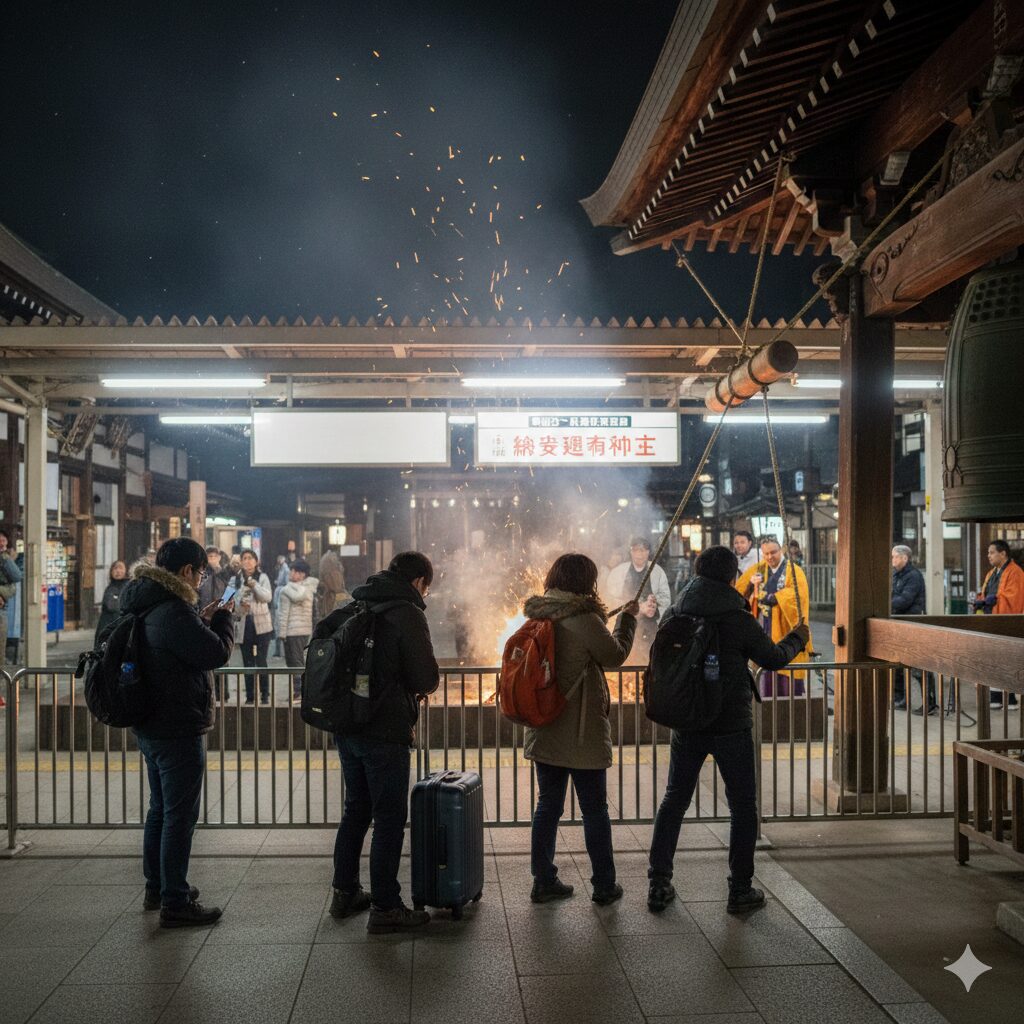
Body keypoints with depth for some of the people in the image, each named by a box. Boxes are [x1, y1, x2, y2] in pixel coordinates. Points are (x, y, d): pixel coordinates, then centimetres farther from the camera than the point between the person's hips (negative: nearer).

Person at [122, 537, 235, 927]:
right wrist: (222, 619, -4)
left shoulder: (143, 605, 9)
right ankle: (175, 903, 5)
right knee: (179, 815, -2)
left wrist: (202, 621, 8)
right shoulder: (173, 610, -23)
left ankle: (156, 887, 34)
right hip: (177, 731, -10)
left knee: (160, 809, 21)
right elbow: (217, 653, -20)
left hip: (149, 726, 10)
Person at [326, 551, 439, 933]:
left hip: (347, 728, 8)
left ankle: (345, 893, 30)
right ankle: (384, 908, 7)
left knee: (355, 811, 20)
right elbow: (427, 679, -16)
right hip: (386, 733, -7)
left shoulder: (352, 607, 9)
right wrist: (421, 684, 7)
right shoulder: (407, 614, -13)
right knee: (389, 819, 1)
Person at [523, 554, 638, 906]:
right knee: (595, 810, 7)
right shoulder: (583, 619, -18)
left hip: (543, 729, 6)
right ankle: (604, 886, 17)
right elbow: (615, 656, -4)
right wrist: (627, 617, 9)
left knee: (548, 807, 15)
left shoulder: (537, 615, 3)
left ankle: (543, 881, 20)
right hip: (582, 732, -6)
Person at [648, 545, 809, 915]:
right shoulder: (737, 620, -15)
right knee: (743, 807, 11)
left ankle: (658, 884, 17)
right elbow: (773, 658, -1)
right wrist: (796, 639, 19)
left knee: (674, 801, 15)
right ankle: (740, 890, 16)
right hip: (730, 727, -4)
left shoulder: (673, 616, -1)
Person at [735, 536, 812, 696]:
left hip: (785, 626, -3)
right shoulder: (759, 569, 10)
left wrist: (773, 598, -24)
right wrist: (751, 584, -11)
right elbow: (739, 590, 10)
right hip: (764, 626, 4)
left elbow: (798, 592, -17)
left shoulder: (793, 570, -1)